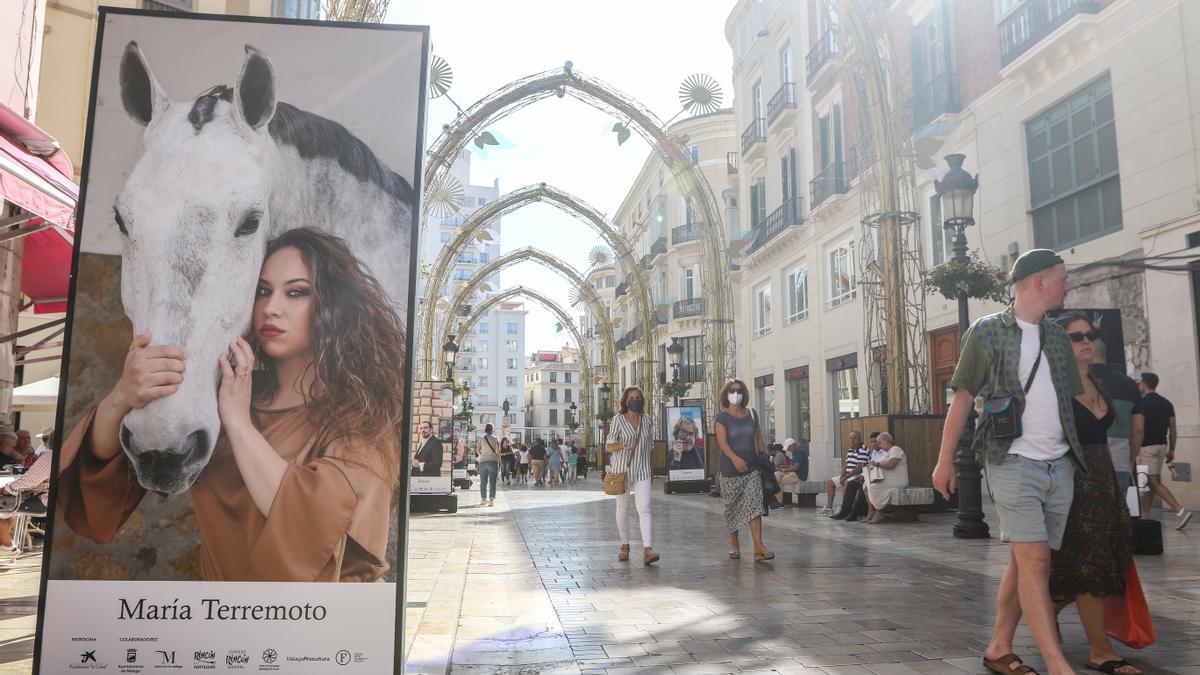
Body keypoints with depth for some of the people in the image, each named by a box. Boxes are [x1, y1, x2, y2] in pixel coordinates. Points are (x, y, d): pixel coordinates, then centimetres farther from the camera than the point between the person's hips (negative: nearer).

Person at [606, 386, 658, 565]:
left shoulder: (648, 420, 6)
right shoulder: (618, 420, -5)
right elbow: (609, 446, -7)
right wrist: (622, 445, -26)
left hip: (642, 471, 2)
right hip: (622, 470, -2)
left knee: (644, 509, -11)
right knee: (622, 510, 9)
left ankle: (648, 550, -18)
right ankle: (625, 546, 25)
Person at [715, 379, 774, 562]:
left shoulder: (752, 414, 9)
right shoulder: (722, 416, -4)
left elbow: (759, 439, 16)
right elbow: (722, 441, -16)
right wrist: (734, 458, -31)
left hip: (752, 468, 2)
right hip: (730, 470, -2)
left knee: (754, 506, -9)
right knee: (732, 508, 8)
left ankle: (759, 548, -14)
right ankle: (734, 544, 24)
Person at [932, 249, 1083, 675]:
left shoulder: (1058, 337, 16)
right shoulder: (986, 331, 0)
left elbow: (1074, 399, 18)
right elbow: (963, 398, -1)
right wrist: (945, 460, -4)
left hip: (1060, 467, 6)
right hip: (1014, 463, -5)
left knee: (1024, 562, 9)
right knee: (1035, 562, -10)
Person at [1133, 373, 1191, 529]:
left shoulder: (1142, 402, -13)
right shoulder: (1166, 403, 9)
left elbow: (1139, 429, -19)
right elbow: (1173, 430, 9)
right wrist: (1171, 450, 15)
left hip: (1147, 447, -8)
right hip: (1162, 446, 8)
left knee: (1154, 482, -7)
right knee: (1151, 482, 13)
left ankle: (1181, 511, -18)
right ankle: (1144, 516, 17)